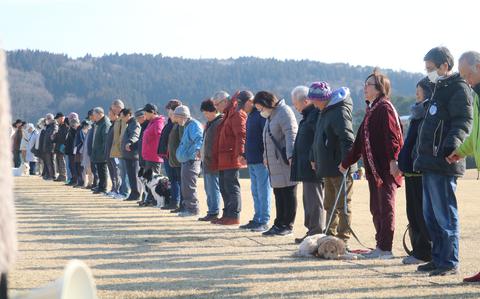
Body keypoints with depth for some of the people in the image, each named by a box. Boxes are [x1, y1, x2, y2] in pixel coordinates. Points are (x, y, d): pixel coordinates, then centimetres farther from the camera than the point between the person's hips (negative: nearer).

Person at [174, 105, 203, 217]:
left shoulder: (194, 125, -14)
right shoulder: (187, 126, 19)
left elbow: (199, 139, -29)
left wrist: (198, 149, -43)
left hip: (191, 160, -11)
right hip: (186, 160, 11)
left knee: (189, 185, -10)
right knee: (185, 186, 15)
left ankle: (192, 208, -6)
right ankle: (187, 207, 21)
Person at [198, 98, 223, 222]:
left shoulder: (220, 122, -14)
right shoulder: (209, 123, 18)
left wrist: (211, 158, -21)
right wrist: (202, 152, 17)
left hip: (212, 161, -10)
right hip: (206, 161, 10)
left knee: (213, 189, -7)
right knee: (209, 189, 14)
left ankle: (214, 213, -4)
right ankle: (211, 212, 20)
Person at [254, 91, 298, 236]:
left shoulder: (284, 112, -10)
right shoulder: (270, 116, 19)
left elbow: (291, 135, -18)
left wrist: (291, 156, -24)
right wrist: (266, 155, 23)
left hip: (285, 161, -9)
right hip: (274, 162, 9)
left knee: (288, 193, -2)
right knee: (278, 194, 11)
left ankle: (288, 225, 3)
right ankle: (279, 224, 16)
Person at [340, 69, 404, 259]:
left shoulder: (385, 108, -8)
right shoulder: (371, 110, 20)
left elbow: (393, 136, -19)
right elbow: (360, 141, 26)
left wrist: (393, 159, -29)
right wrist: (346, 163, 30)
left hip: (386, 167, -9)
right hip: (373, 168, 9)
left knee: (385, 207, -4)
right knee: (376, 208, 10)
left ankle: (385, 248, 0)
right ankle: (380, 246, 16)